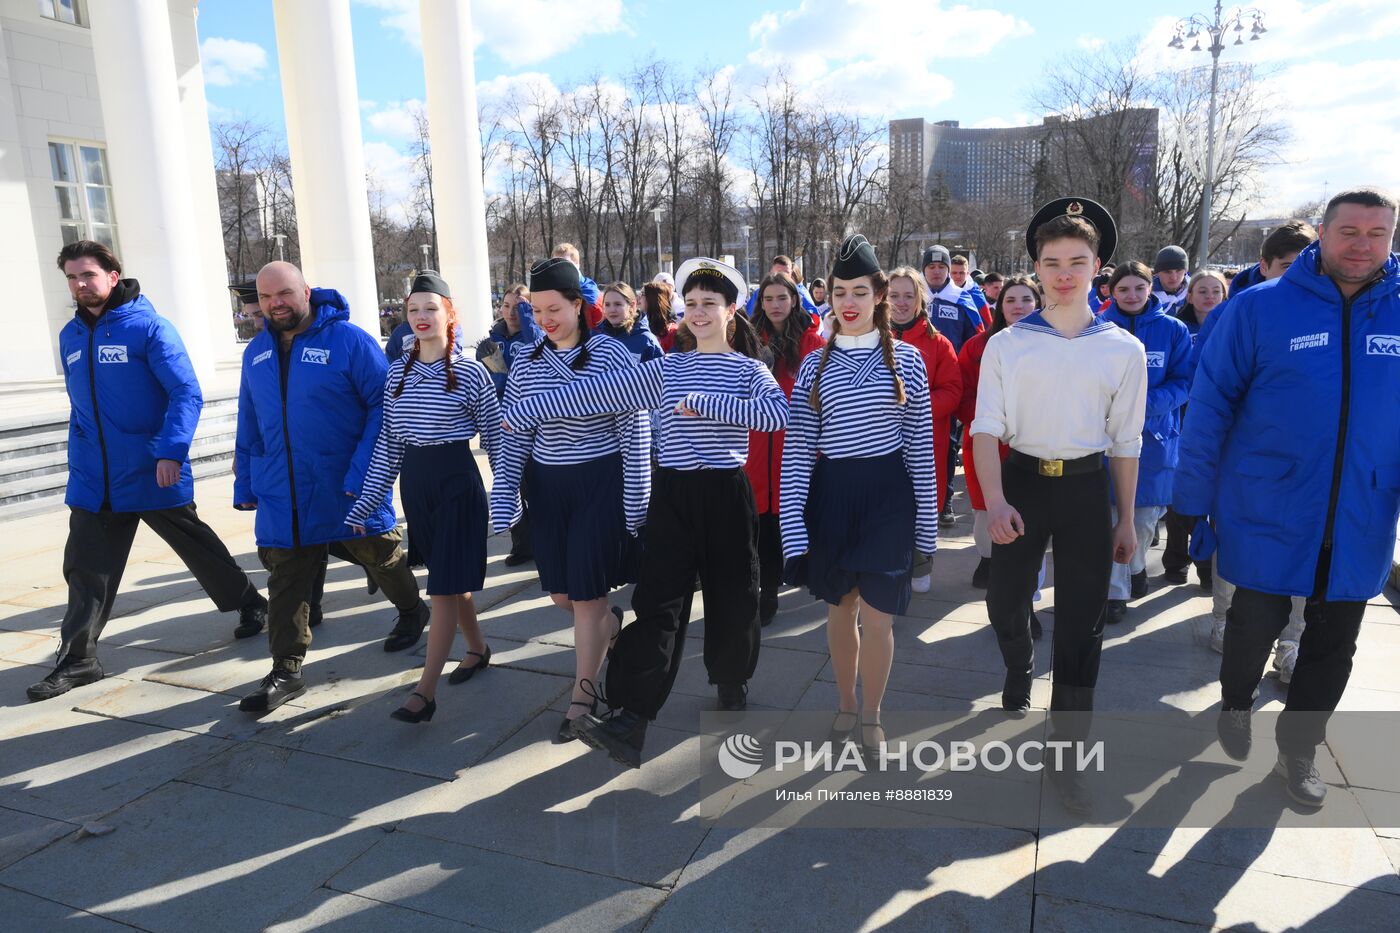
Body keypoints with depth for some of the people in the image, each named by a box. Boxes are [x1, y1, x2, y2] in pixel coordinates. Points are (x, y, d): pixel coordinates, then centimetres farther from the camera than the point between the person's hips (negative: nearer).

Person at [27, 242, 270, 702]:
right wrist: (81, 460, 16)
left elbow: (186, 393, -17)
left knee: (198, 548, 10)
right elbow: (81, 406, 20)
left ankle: (251, 605, 30)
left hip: (154, 473, -5)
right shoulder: (70, 336, 10)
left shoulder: (148, 327, -11)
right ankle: (77, 658, 14)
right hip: (94, 480, 5)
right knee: (86, 568, 5)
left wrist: (172, 452, -26)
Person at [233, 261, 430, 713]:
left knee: (381, 558, 14)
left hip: (349, 490, -4)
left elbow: (385, 405, -14)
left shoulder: (349, 340, -11)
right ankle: (286, 671, 18)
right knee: (285, 585, 7)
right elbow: (249, 426, 15)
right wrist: (246, 485, 14)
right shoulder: (256, 353, 9)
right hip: (283, 497, 5)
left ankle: (411, 611, 41)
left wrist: (364, 472, -21)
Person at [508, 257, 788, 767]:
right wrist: (521, 413, 0)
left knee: (732, 597, 10)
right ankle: (629, 721, -12)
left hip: (727, 494, -1)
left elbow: (777, 412, -20)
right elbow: (597, 392, 3)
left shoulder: (749, 369, 2)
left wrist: (704, 403, -22)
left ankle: (732, 683, 36)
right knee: (657, 603, -7)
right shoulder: (665, 369, 8)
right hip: (674, 495, 1)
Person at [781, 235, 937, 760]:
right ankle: (846, 704, 37)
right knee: (840, 610, 14)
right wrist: (793, 527, -8)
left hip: (887, 494, -1)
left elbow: (920, 444, 2)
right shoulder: (815, 365, 3)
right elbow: (797, 450, -1)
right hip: (831, 493, 2)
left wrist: (926, 520, 0)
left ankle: (871, 717, 23)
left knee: (877, 616, -1)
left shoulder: (905, 358, 1)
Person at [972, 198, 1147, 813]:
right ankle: (1019, 670, 47)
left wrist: (1126, 519, 8)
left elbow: (1125, 440, 6)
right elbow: (987, 428, -7)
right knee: (1005, 602, 10)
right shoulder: (1006, 345, -3)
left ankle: (1065, 754, 18)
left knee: (1081, 623, 3)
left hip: (1086, 488, 0)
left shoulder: (1124, 350, 1)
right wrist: (995, 501, -21)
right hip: (1021, 481, 0)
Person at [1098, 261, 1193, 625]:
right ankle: (1116, 592, 11)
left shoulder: (1173, 329, 1)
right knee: (1111, 513, 0)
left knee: (1146, 513, 10)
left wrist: (1146, 404, -18)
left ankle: (1135, 566, 39)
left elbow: (1183, 381, -1)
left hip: (1155, 433, 1)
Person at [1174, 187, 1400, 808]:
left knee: (1334, 645, 15)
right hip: (1269, 516, -3)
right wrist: (1192, 500, -8)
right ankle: (1235, 707, 42)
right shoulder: (1259, 308, -8)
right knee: (1255, 625, 12)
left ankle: (1297, 750, 36)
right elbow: (1209, 407, -8)